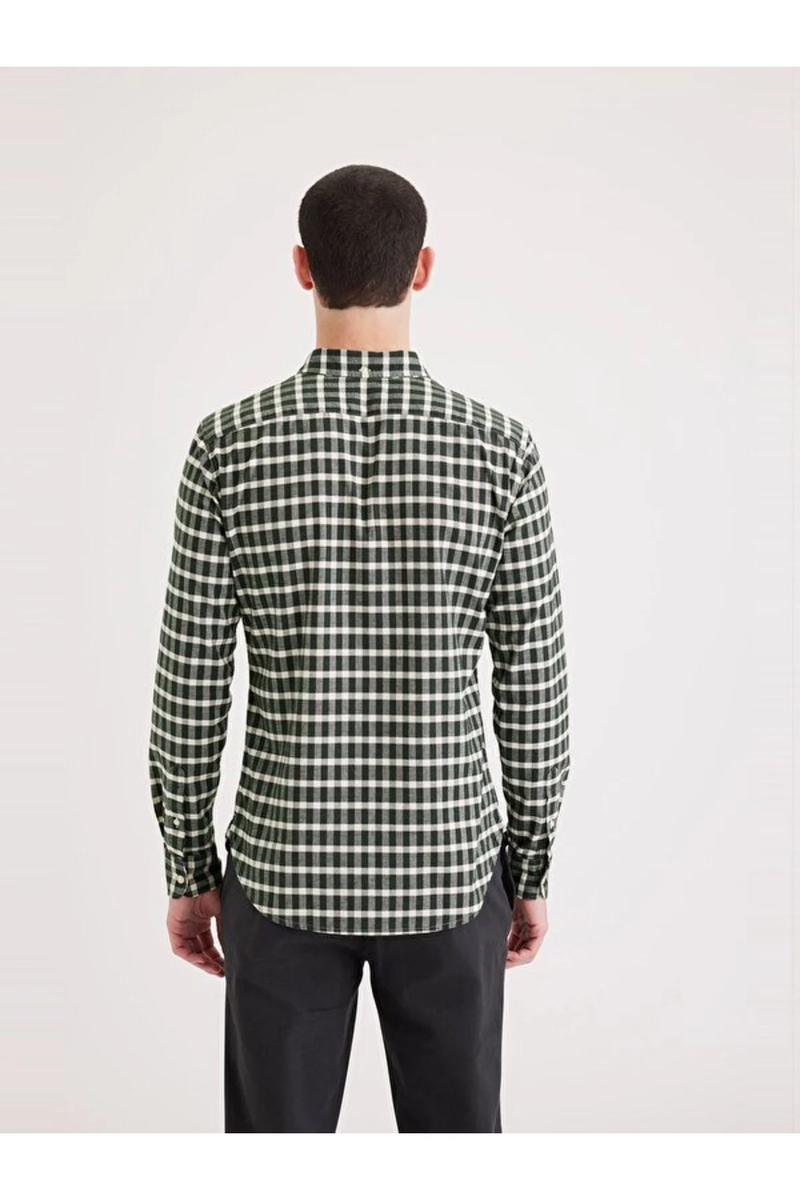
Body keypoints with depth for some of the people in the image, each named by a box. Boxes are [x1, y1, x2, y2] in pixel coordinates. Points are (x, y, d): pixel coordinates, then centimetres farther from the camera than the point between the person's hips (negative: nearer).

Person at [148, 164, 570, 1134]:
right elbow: (533, 690, -6)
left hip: (284, 871, 0)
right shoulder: (500, 451, -10)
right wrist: (531, 870, 8)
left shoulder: (229, 446, -11)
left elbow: (189, 688, -7)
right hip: (448, 872, 1)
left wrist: (189, 872, 6)